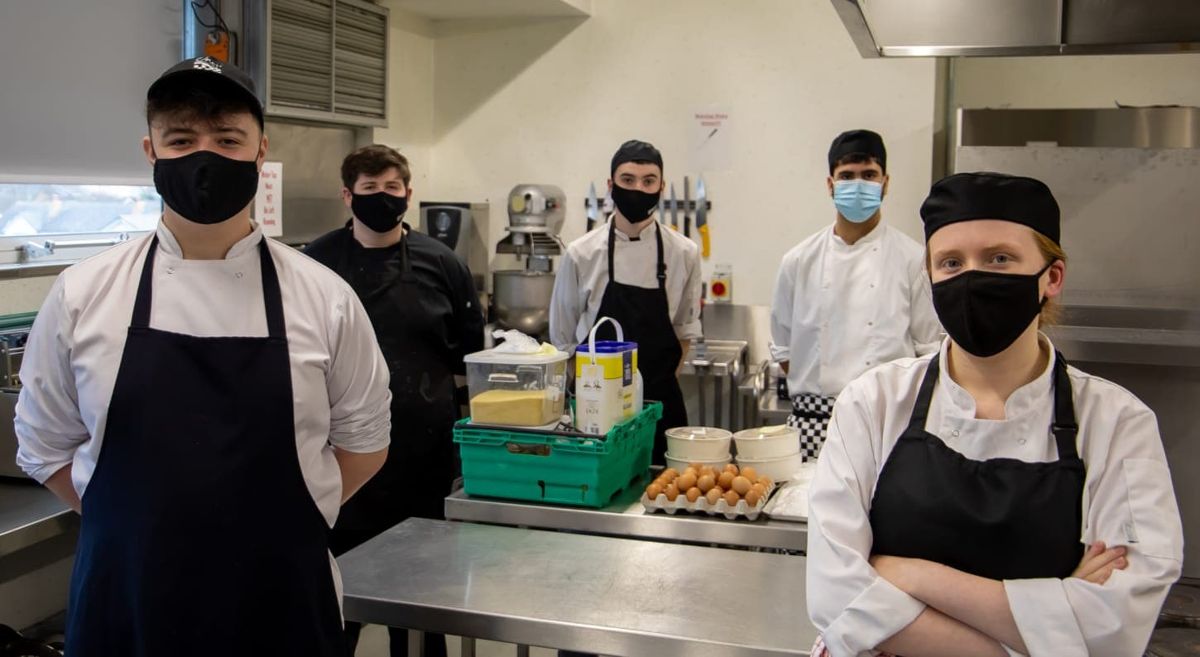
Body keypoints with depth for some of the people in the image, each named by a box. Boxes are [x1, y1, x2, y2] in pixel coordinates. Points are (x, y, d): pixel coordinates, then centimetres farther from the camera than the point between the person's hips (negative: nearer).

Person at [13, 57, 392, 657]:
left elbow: (362, 441, 4)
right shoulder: (82, 295, -3)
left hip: (281, 603, 0)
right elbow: (47, 444, 7)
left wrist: (277, 529, 1)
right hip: (123, 603, 1)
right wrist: (140, 533, 3)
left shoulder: (324, 298, -6)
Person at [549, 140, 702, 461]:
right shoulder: (581, 254, -5)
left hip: (660, 401, 1)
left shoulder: (683, 253, -2)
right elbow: (563, 336, 3)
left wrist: (663, 383, 6)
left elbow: (685, 327, 10)